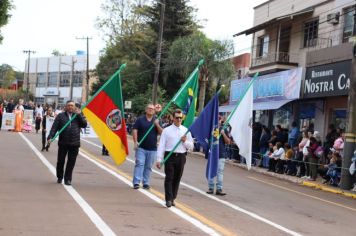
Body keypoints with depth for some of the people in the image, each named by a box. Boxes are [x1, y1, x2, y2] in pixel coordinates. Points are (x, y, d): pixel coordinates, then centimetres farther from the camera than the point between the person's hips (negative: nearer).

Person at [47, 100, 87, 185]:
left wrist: (79, 115, -8)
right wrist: (50, 137, -14)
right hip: (63, 143, 0)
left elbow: (84, 125, -1)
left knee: (71, 162, 1)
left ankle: (68, 179, 9)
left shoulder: (78, 116, 11)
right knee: (60, 161, 7)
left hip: (74, 143, 0)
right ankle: (59, 177, 25)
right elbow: (54, 127, -1)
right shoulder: (61, 116, 6)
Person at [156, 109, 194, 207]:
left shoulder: (186, 131, 10)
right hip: (170, 156, -2)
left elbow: (191, 146, 12)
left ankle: (172, 198, 17)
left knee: (177, 179, 7)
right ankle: (168, 199, -5)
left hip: (181, 157, 3)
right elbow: (161, 145, 1)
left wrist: (185, 141, -8)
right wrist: (159, 159, -6)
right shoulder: (166, 130, 3)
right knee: (169, 178, -6)